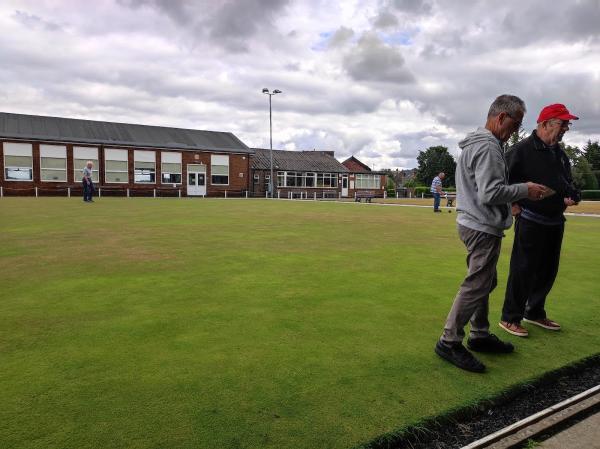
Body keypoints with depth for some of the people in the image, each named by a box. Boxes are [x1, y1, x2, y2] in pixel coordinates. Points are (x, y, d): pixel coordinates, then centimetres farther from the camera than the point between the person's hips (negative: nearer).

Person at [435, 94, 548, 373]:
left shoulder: (474, 143, 17)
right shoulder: (488, 147, -17)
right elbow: (491, 193, -24)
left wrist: (518, 191, 17)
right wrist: (525, 190, -11)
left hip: (474, 223, 11)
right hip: (482, 228, -11)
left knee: (485, 282, 18)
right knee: (476, 286, -5)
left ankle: (479, 335, 29)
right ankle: (449, 342, 3)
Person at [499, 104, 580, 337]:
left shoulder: (559, 153, 15)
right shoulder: (521, 150, -11)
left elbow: (567, 181, 24)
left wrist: (573, 196, 4)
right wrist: (513, 204, -16)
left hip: (555, 222, 8)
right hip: (530, 221, -8)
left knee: (547, 272, 15)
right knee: (522, 271, -4)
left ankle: (535, 313, 31)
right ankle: (510, 318, 8)